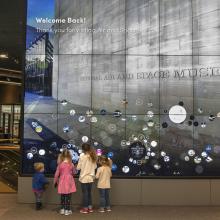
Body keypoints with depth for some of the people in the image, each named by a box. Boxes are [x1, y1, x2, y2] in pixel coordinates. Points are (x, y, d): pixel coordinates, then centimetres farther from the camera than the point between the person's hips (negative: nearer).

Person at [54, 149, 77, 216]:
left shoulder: (60, 164, -5)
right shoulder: (71, 164, -5)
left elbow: (57, 174, -1)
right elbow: (74, 172, 9)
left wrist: (55, 182, 11)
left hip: (62, 182, 1)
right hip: (69, 181, -1)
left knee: (62, 196, 15)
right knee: (68, 196, 5)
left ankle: (62, 209, 21)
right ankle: (67, 210, 8)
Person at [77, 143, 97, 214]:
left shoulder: (82, 156, -14)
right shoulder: (93, 156, 0)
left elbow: (78, 167, -12)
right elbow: (95, 166, 8)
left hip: (84, 177, -5)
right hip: (91, 177, 5)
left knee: (85, 193, 5)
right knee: (89, 192, 16)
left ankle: (85, 208, 12)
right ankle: (90, 207, 22)